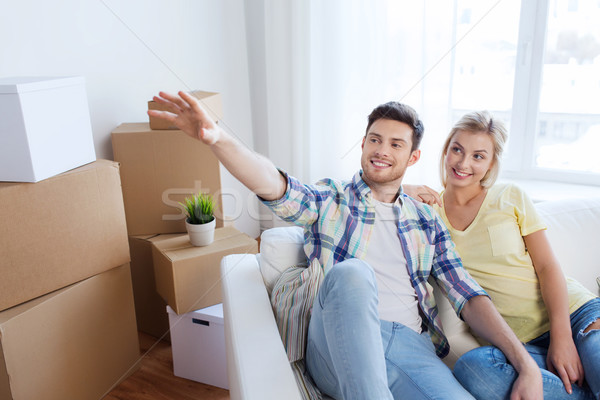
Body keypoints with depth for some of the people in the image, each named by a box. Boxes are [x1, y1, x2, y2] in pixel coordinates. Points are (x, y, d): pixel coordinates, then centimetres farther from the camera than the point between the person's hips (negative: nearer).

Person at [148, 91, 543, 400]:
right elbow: (276, 186, -10)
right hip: (341, 345, -1)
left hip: (410, 343, 2)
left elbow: (468, 296, 12)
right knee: (351, 271, -34)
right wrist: (217, 138, -30)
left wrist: (527, 365, -1)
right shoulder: (331, 199, 11)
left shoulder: (426, 220, 19)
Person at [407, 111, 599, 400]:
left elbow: (548, 267, -1)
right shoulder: (429, 209, 8)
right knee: (471, 369, -34)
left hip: (571, 312, -1)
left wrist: (561, 337, -13)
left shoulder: (510, 198, 5)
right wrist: (404, 193, -7)